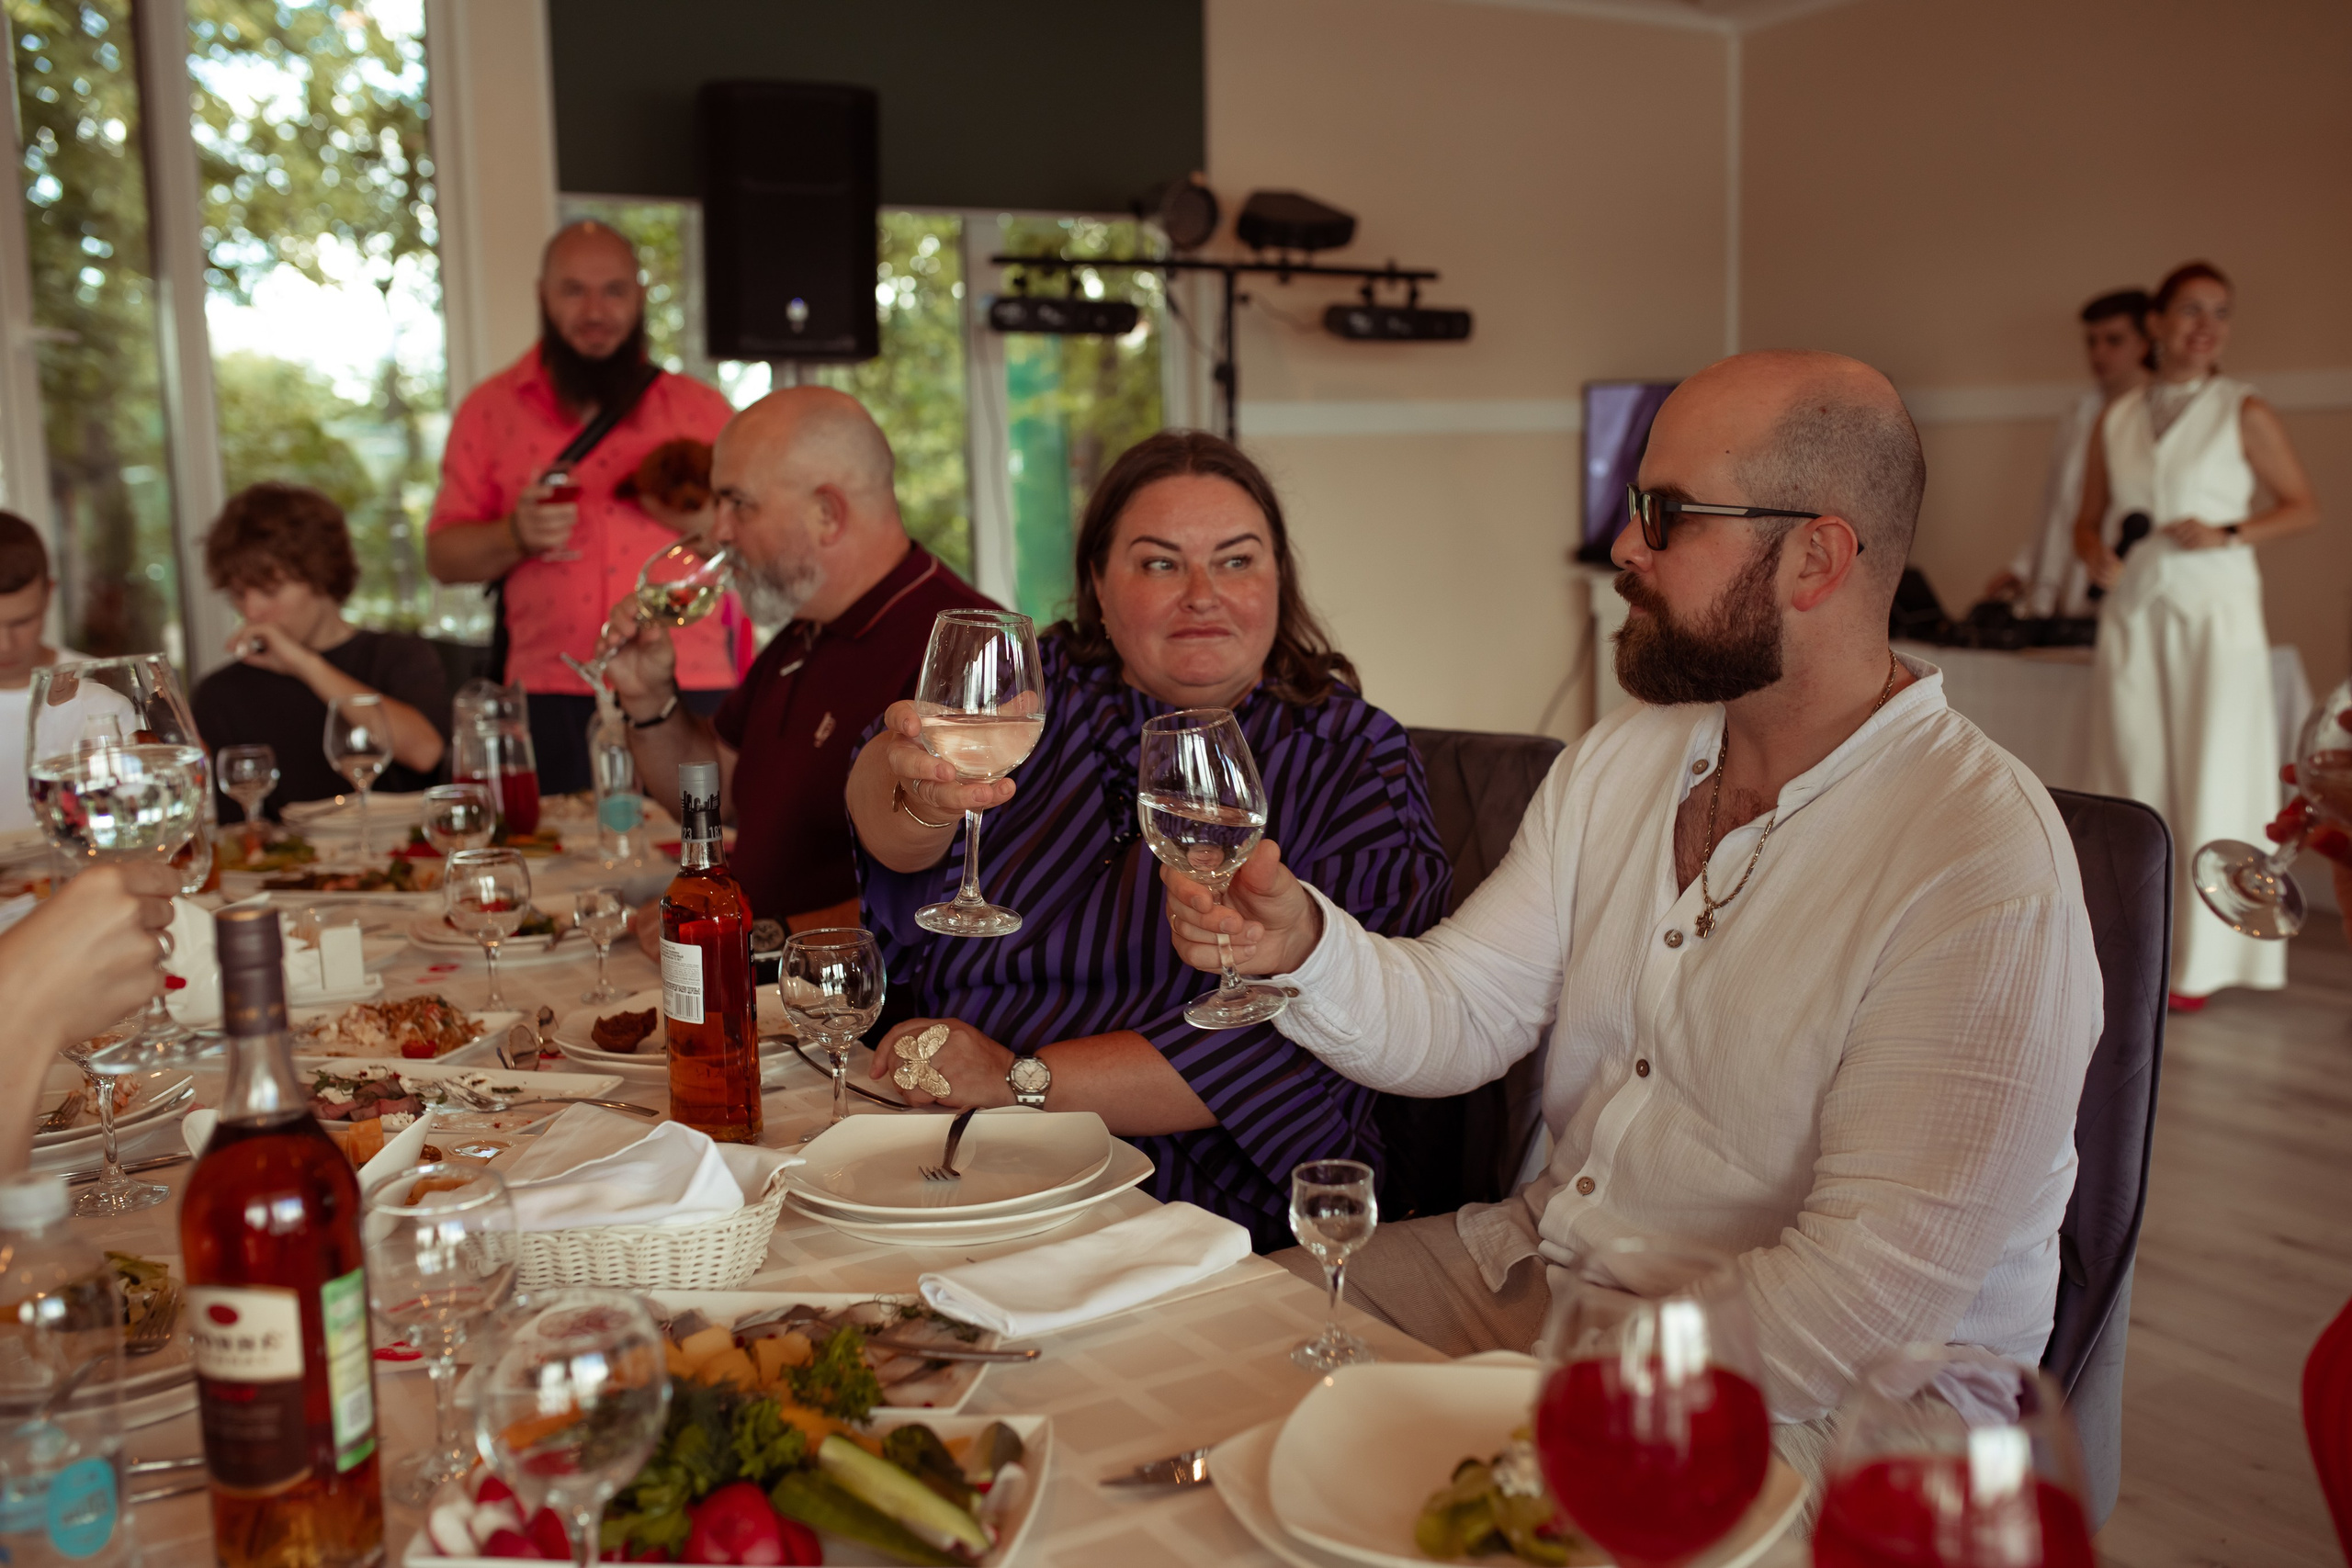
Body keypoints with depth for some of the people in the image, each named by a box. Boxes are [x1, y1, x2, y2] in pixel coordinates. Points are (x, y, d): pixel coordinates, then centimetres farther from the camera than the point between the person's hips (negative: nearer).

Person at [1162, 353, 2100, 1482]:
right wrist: (1302, 948, -18)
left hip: (1773, 1410, -6)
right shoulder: (1620, 762, 5)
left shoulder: (1985, 865, -21)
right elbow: (1459, 1016, 2)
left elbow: (1873, 1287, -24)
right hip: (1529, 1264, 7)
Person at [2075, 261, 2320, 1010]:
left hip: (2214, 611, -3)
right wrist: (2094, 553, -4)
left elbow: (2303, 505, 4)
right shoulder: (2115, 419, 10)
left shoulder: (2245, 413, 1)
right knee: (2135, 776, 3)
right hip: (2132, 611, 3)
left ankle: (2200, 959, 6)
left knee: (2211, 777, -2)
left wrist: (2228, 533, -11)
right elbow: (2089, 515, 17)